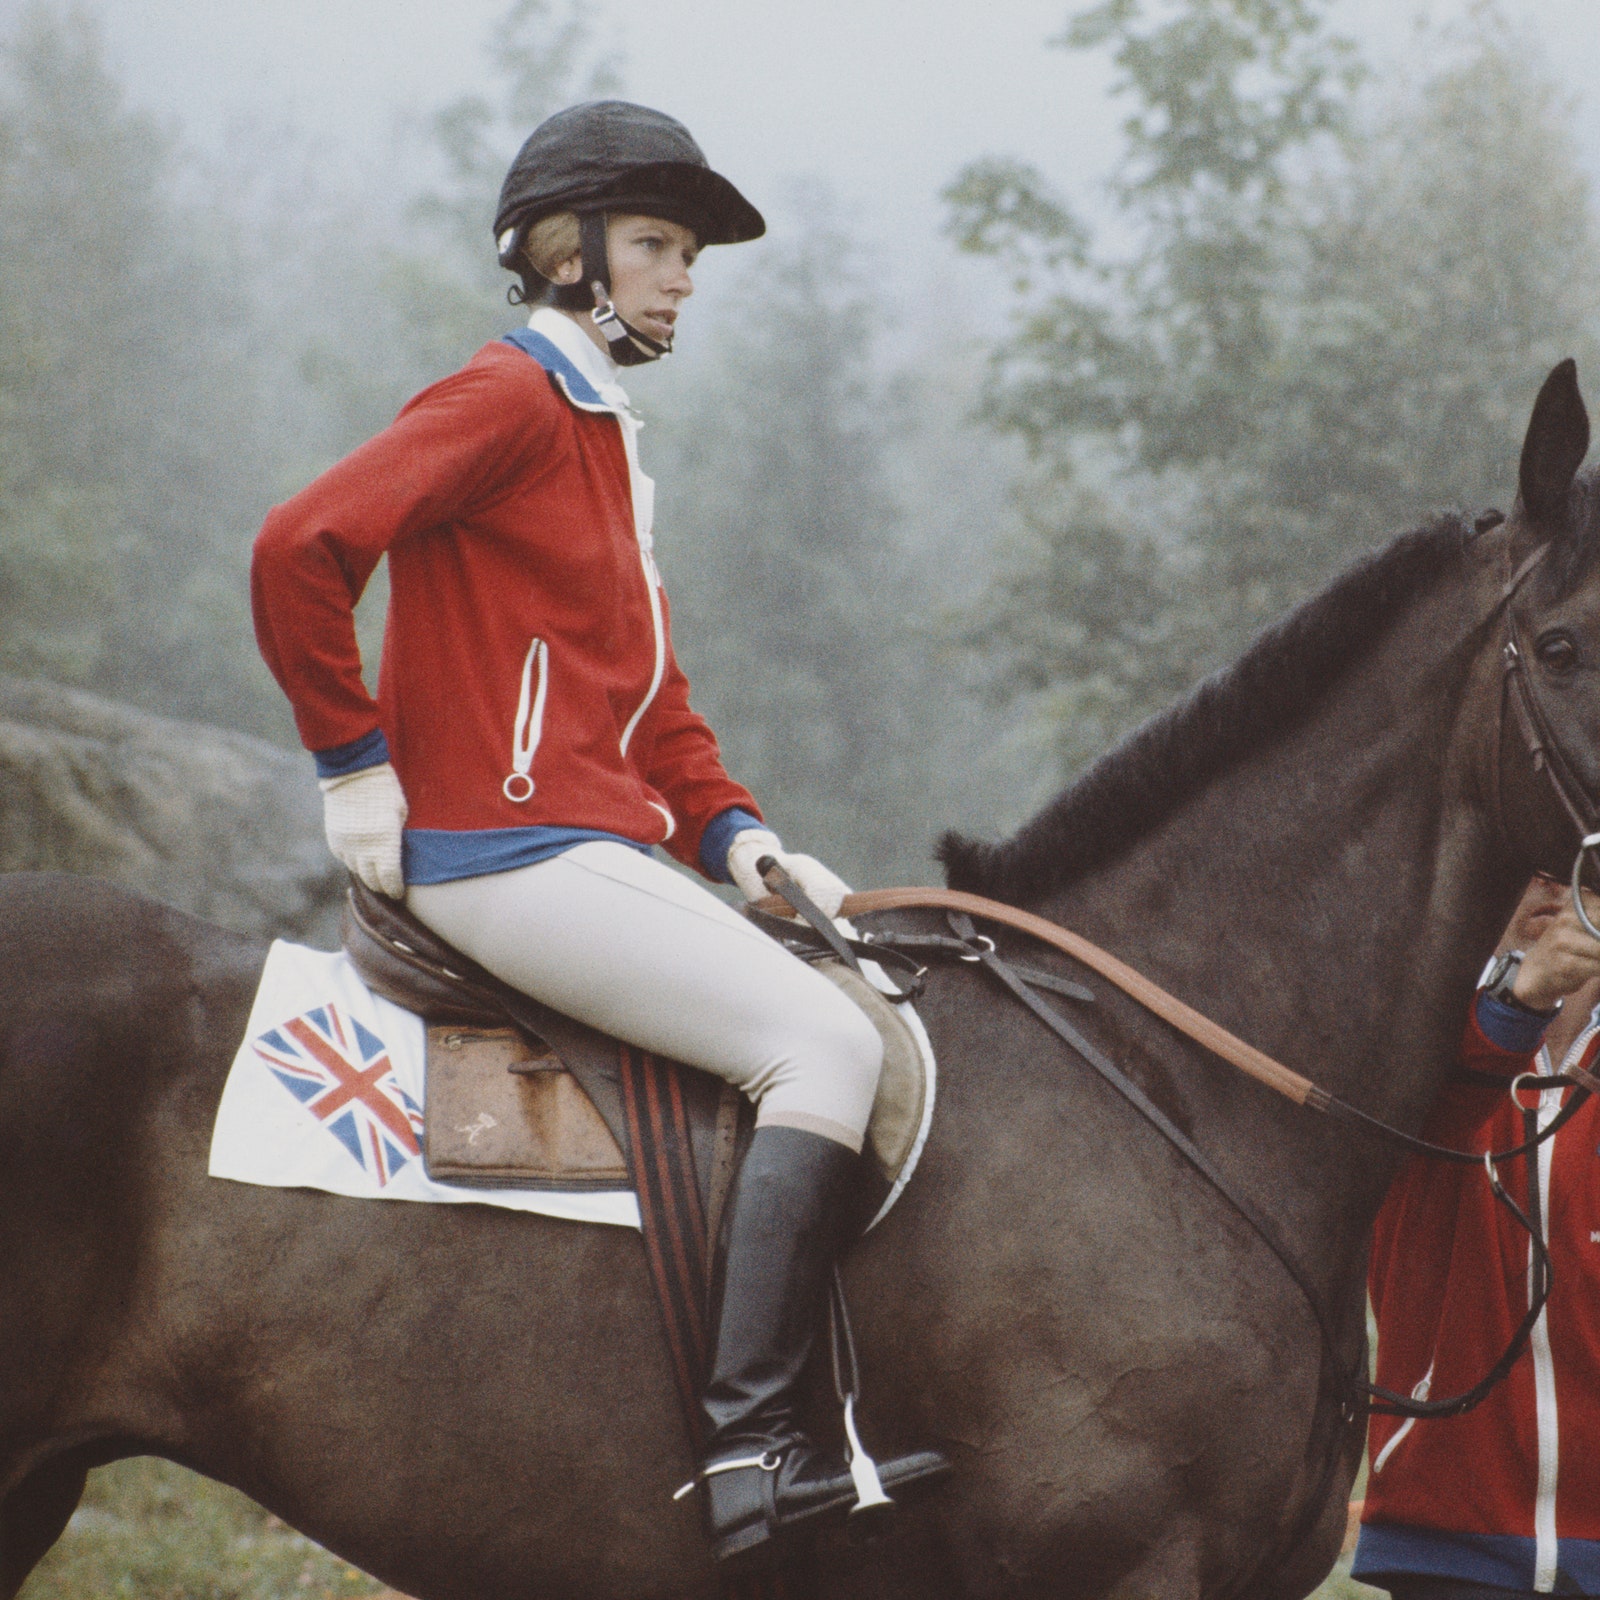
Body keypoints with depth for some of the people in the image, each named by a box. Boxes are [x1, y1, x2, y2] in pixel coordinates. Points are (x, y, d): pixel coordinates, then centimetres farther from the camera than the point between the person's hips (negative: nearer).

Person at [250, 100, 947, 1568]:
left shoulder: (604, 439, 24)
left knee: (864, 1001, 8)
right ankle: (749, 1450, -28)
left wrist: (729, 831, 9)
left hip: (609, 850, 10)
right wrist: (355, 760, -14)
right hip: (507, 853, -10)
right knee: (826, 1044, -22)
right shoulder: (508, 400, -6)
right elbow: (302, 548, -19)